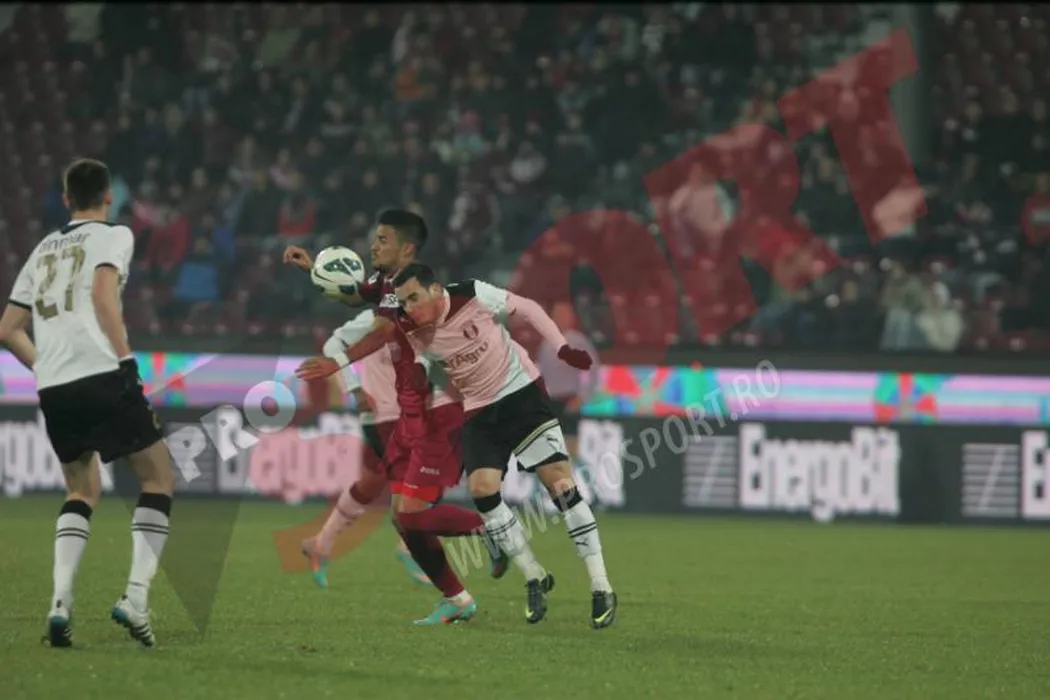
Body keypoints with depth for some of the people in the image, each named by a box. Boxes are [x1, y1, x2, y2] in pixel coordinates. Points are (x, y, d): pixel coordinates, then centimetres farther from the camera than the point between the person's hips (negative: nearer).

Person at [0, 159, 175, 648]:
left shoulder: (43, 250, 24)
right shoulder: (113, 236, 6)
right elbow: (103, 292, -13)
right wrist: (126, 360, -10)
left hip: (53, 388, 6)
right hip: (102, 375, -6)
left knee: (82, 489, 21)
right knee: (159, 477, 9)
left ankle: (61, 602, 2)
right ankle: (136, 597, -5)